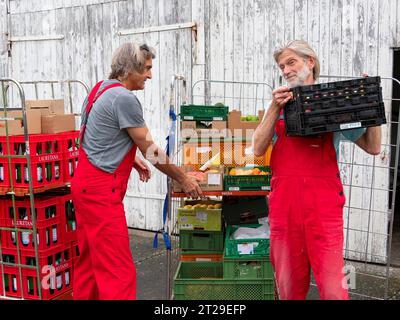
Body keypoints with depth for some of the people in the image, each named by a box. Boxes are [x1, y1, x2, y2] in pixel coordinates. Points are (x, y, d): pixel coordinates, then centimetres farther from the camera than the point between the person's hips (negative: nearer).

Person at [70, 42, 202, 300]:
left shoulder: (102, 88, 12)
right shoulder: (125, 98, -16)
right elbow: (151, 151, -12)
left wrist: (133, 161, 17)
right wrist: (184, 179, -2)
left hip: (85, 183, 10)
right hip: (101, 190, -10)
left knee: (90, 261, 18)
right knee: (118, 271, -6)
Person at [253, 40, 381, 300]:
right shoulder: (280, 105, 14)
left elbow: (373, 147, 9)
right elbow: (259, 149, 2)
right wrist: (275, 108, -6)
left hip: (324, 204, -2)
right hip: (284, 203, 2)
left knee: (333, 287, -5)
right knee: (289, 285, 9)